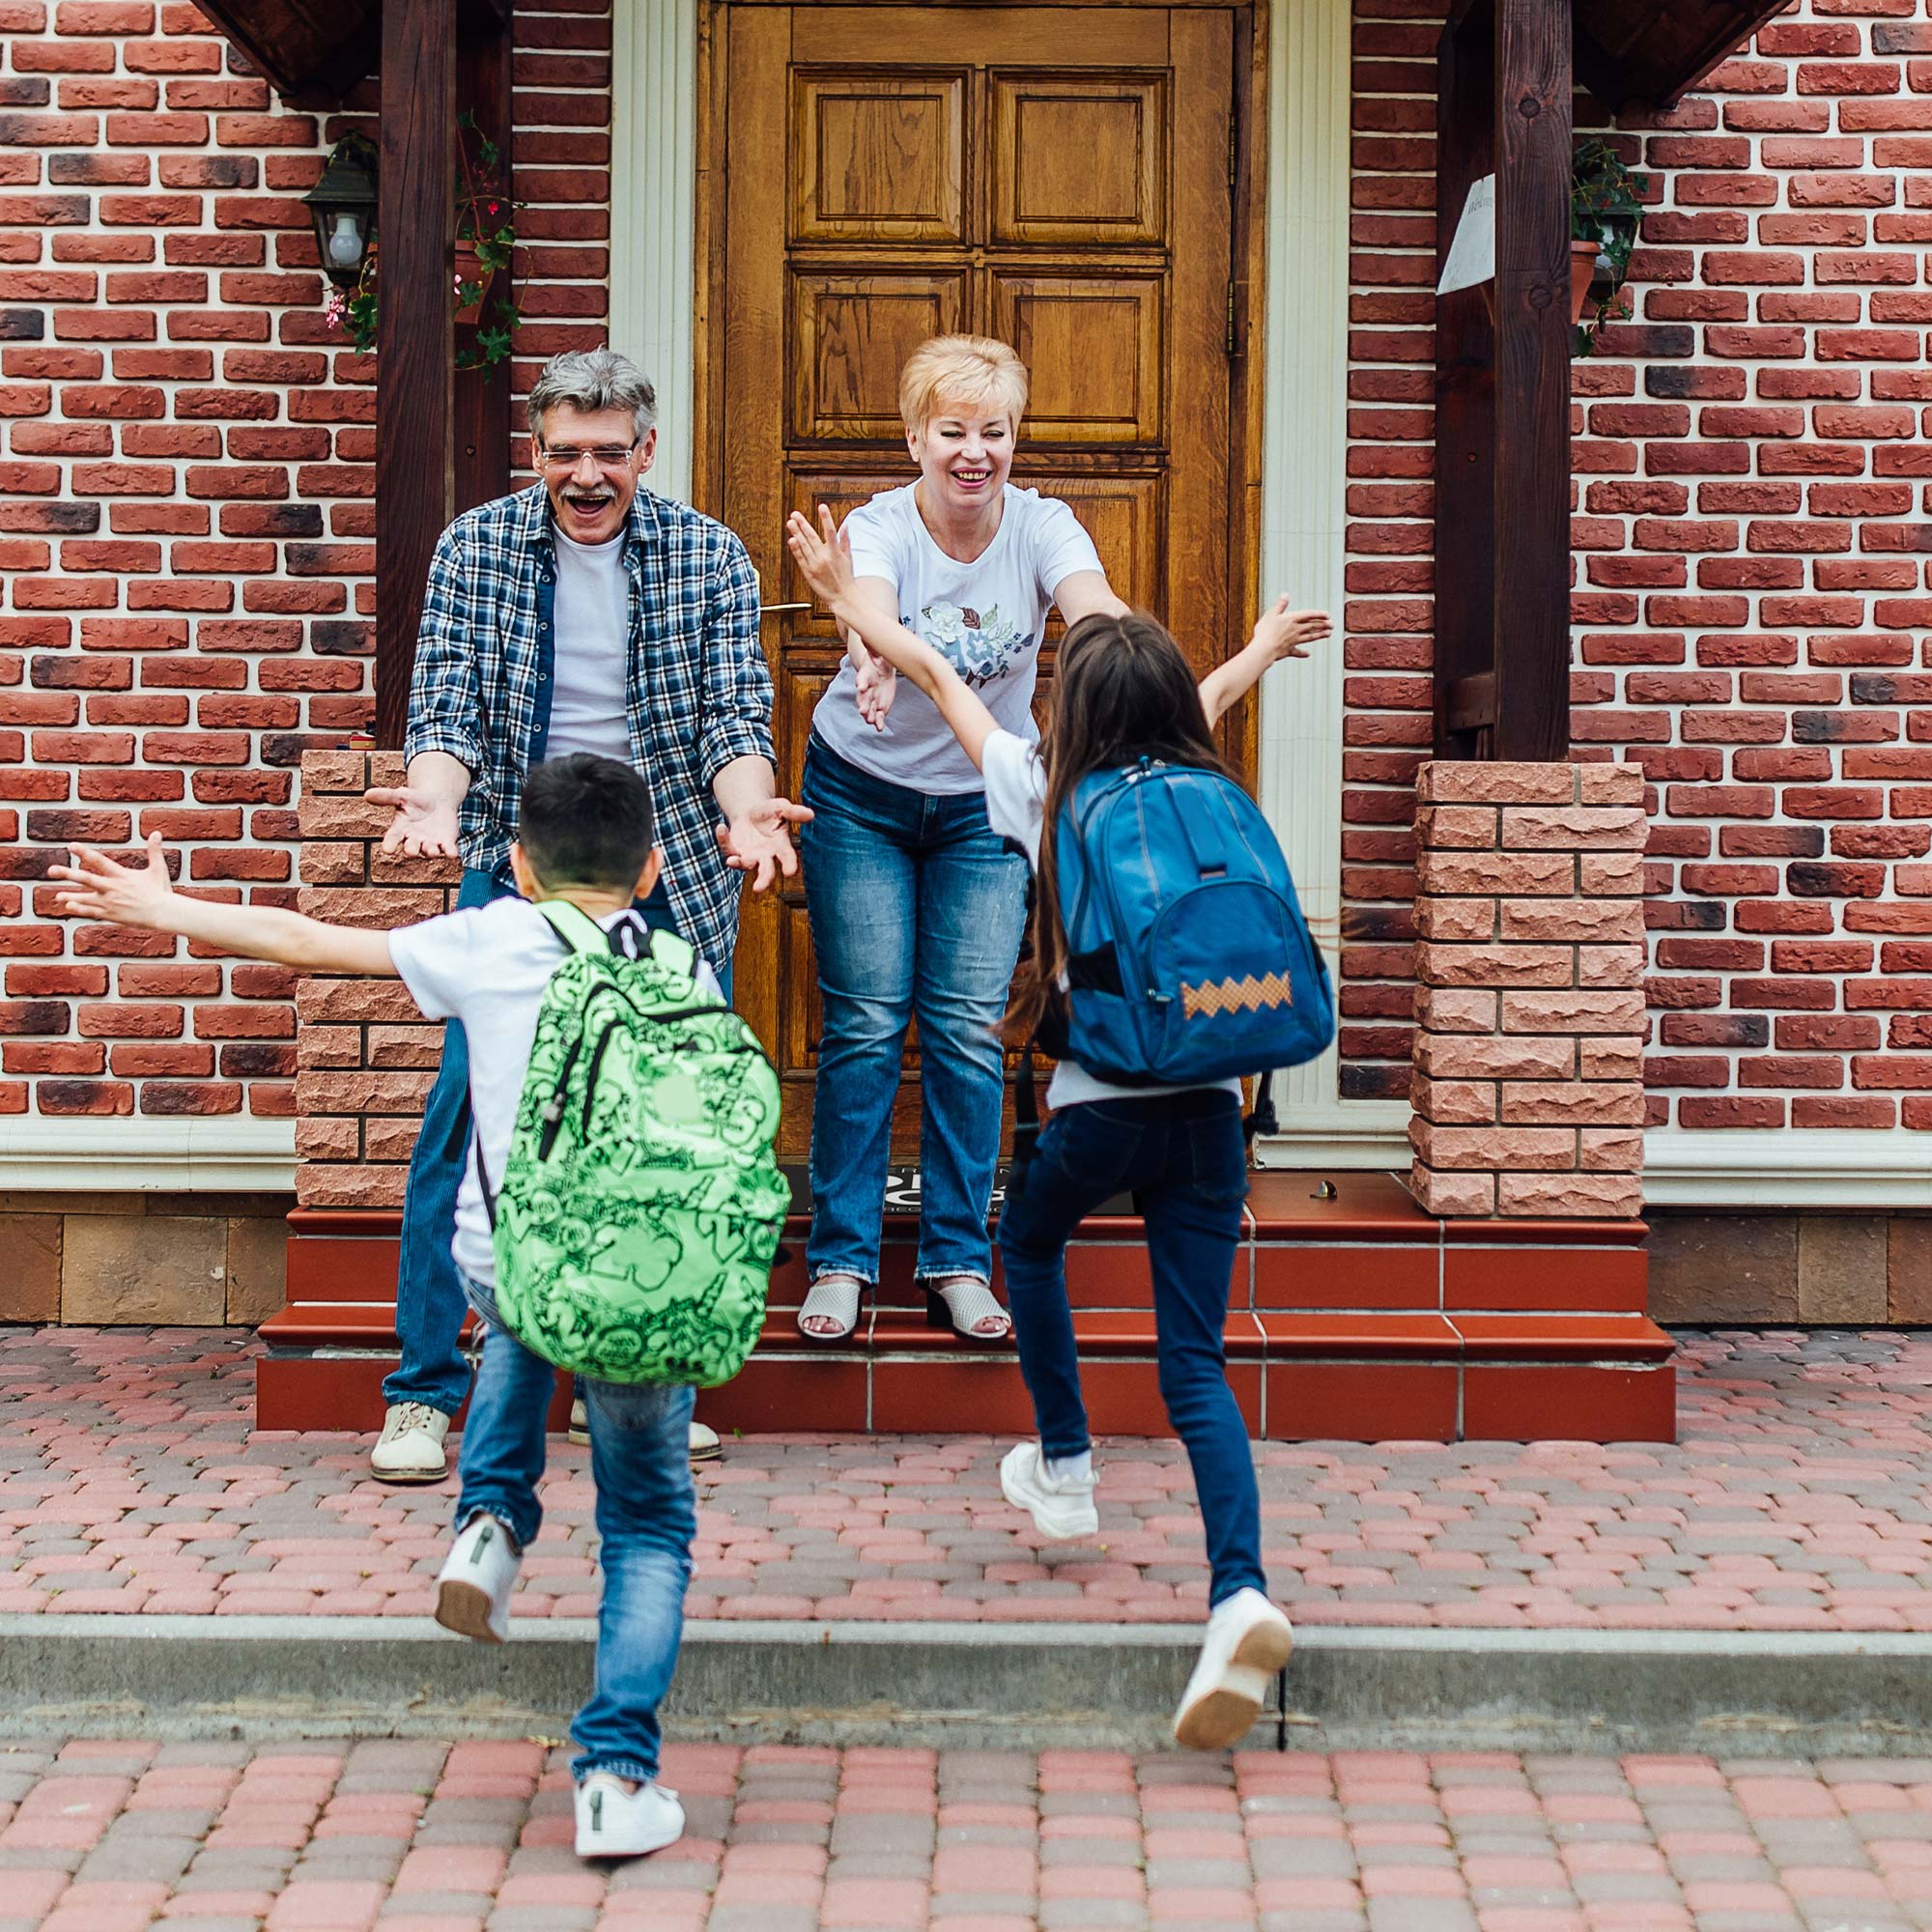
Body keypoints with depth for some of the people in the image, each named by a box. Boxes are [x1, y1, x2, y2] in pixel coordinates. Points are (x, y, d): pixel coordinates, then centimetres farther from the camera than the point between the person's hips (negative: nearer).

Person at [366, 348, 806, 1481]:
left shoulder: (710, 558, -1)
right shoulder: (475, 549, -1)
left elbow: (736, 715, -7)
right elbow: (447, 707, -6)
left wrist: (745, 809, -28)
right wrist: (434, 797, -27)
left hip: (670, 873, 1)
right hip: (519, 862, -1)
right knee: (466, 1117, -7)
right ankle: (424, 1390, 3)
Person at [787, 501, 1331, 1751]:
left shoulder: (1050, 798, 1)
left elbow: (942, 680, 17)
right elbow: (1198, 708, 32)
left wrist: (855, 604, 32)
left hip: (1102, 1108, -2)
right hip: (1211, 1105, 2)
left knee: (1030, 1244, 31)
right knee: (1196, 1363, 1)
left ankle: (1066, 1471, 37)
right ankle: (1241, 1592, -18)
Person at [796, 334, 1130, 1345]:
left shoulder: (1041, 526, -13)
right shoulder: (878, 528, -19)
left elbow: (1092, 603, -34)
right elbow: (868, 609, -41)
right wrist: (874, 663, -66)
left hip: (987, 801, 2)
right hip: (863, 794, -2)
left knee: (970, 1029, -1)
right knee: (864, 1024, -4)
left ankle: (958, 1263, 9)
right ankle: (841, 1260, 6)